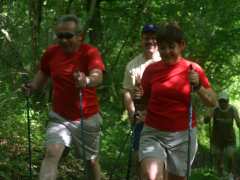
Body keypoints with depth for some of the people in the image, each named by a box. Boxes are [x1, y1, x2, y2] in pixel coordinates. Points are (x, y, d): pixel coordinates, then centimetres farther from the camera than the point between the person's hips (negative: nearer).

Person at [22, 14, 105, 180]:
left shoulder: (90, 52, -17)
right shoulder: (51, 53, -4)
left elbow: (98, 77, -36)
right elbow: (43, 72, 15)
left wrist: (87, 80, -59)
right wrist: (33, 86, -6)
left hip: (87, 119, -2)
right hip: (59, 118, 2)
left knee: (91, 160, 14)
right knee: (52, 153, -19)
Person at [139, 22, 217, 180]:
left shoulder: (193, 69, -2)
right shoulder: (151, 70, 1)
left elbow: (213, 102, 2)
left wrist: (198, 86, -15)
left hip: (183, 136, 0)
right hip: (153, 133, 0)